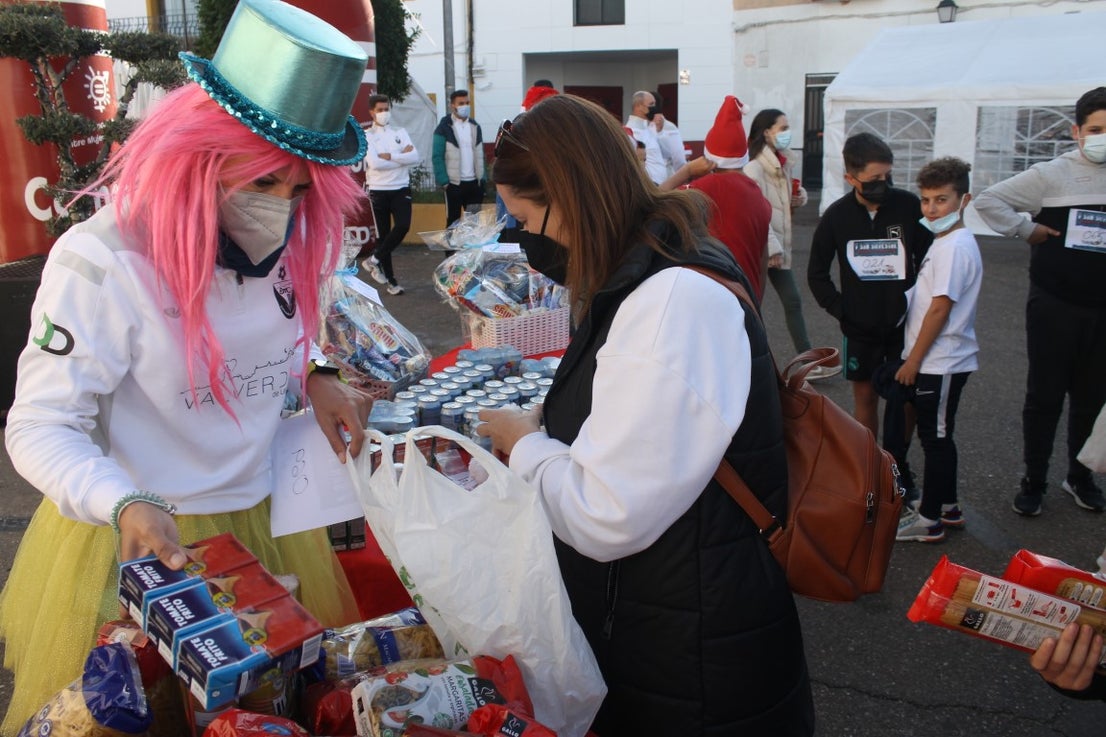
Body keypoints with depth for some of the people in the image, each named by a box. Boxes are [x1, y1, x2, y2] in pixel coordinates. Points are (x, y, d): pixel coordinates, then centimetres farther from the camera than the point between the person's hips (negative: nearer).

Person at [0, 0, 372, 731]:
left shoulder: (285, 245, -6)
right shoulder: (103, 264, -25)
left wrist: (315, 377, -8)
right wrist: (126, 505, -40)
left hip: (269, 516, 6)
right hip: (141, 538, -5)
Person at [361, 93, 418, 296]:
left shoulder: (400, 133, 9)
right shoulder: (367, 136, -1)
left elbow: (415, 157, -5)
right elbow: (374, 163, -17)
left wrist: (389, 156, -13)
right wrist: (402, 158, -9)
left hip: (401, 188, 2)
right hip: (378, 190, -2)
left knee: (403, 226, -17)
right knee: (383, 234, 3)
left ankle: (374, 259, 2)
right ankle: (391, 281, 12)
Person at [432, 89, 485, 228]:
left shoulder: (475, 126, 11)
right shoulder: (444, 127, -4)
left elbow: (480, 155, 14)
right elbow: (438, 157, -7)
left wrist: (483, 178, 6)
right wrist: (444, 181, -14)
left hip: (475, 183, 4)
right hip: (454, 184, -4)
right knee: (453, 221, 4)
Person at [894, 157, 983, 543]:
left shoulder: (955, 246, -19)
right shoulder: (944, 241, 11)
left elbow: (940, 309, -21)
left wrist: (913, 361, -16)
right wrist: (914, 358, 15)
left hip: (940, 363, -9)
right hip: (938, 361, 9)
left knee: (936, 438, 1)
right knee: (937, 436, 18)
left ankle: (929, 520, 11)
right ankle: (948, 507, 32)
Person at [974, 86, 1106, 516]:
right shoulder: (1052, 175, -6)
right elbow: (988, 201, -4)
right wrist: (1026, 230, -7)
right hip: (1054, 307, -3)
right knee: (1045, 396, 6)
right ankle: (1033, 482, 19)